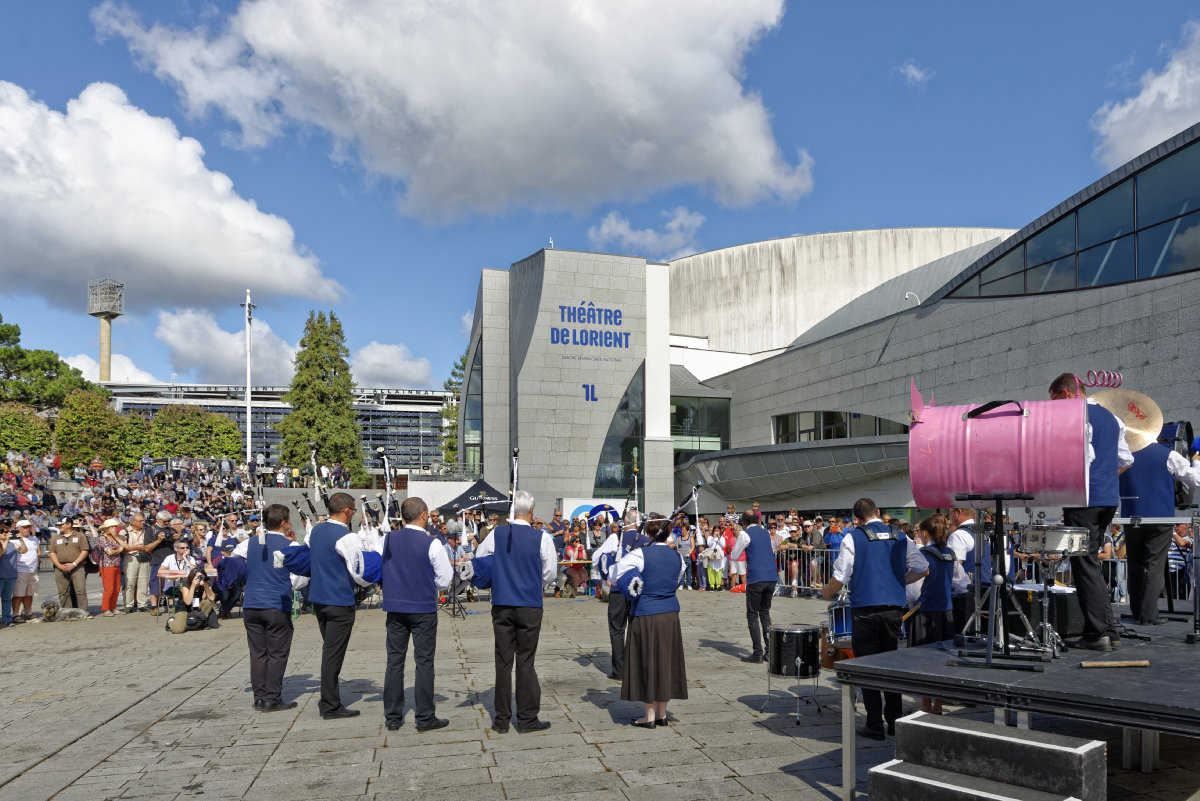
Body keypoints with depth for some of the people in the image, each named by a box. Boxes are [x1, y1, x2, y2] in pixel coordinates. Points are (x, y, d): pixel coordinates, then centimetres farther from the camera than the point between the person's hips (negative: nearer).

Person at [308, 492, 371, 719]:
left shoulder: (315, 531, 7)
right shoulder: (346, 537, -17)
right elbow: (360, 573, -15)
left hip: (317, 597, 8)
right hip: (339, 601, -8)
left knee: (329, 649, 18)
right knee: (334, 653, 0)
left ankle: (328, 700, 25)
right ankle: (330, 706, 8)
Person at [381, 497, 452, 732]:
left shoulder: (388, 539, 0)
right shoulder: (432, 544, -12)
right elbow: (444, 581, -7)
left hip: (394, 607, 4)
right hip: (423, 609, -4)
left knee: (394, 660, 10)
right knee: (424, 662, 4)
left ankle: (392, 717, 16)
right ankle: (425, 717, 9)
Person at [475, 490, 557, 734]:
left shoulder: (497, 534, -3)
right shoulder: (541, 538, -9)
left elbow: (479, 557, 12)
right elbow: (550, 573, 0)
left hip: (501, 605, 2)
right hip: (530, 606, -2)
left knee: (503, 661, 9)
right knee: (525, 662, 6)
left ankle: (501, 720, 17)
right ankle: (527, 719, 12)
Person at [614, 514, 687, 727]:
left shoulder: (639, 555, -13)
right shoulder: (677, 556, 2)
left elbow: (620, 572, -6)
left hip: (645, 615, -5)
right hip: (670, 614, 5)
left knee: (646, 661, 5)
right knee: (666, 660, 13)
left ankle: (649, 716, 11)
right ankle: (662, 714, 21)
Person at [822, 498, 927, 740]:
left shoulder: (853, 538, -5)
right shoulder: (900, 537, 7)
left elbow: (840, 578, -7)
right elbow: (922, 569, 9)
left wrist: (826, 593, 12)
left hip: (864, 608, -4)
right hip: (893, 607, 4)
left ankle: (875, 726, 9)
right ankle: (894, 722, 21)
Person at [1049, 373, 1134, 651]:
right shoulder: (1110, 417, 16)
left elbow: (1083, 458, -20)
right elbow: (1125, 460, 20)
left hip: (1084, 500, -9)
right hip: (1110, 498, 9)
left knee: (1085, 564, -5)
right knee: (1091, 562, 15)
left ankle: (1098, 633, -4)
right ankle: (1107, 630, 17)